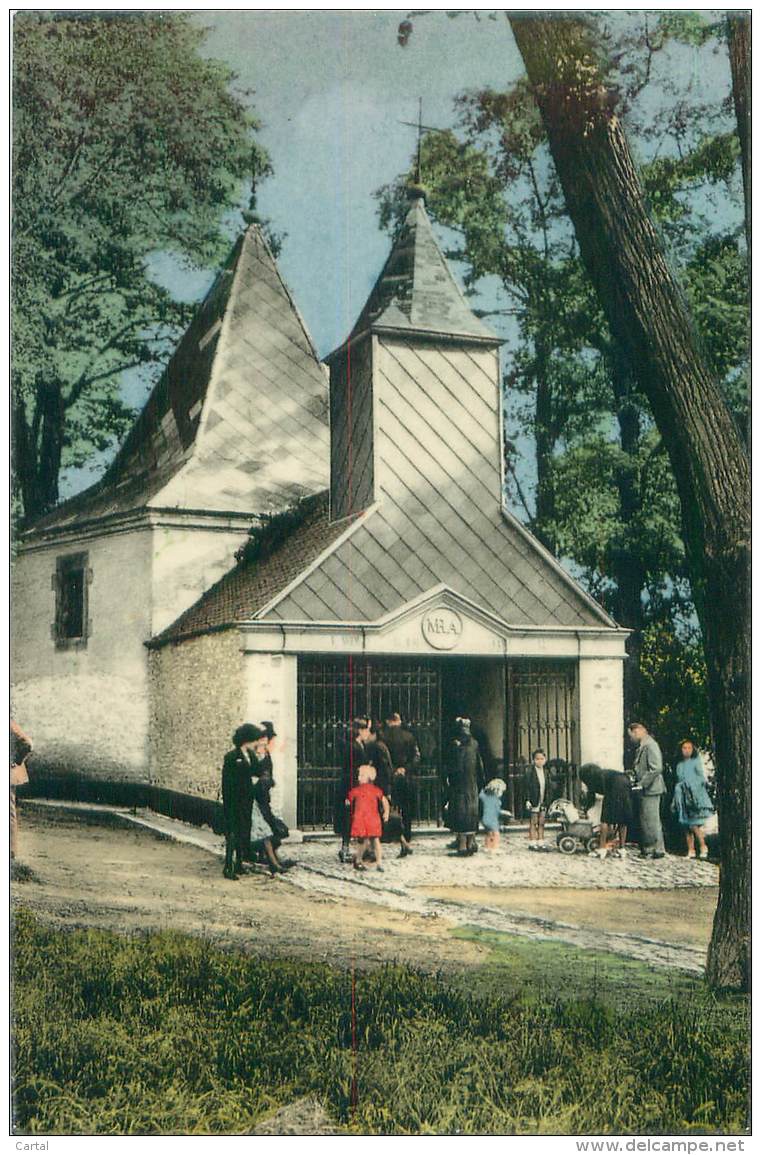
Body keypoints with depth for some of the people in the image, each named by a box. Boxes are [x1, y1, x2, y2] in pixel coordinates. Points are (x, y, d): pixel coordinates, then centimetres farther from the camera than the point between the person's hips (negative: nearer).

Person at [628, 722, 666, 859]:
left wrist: (641, 784, -21)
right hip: (644, 791, 10)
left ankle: (658, 850, 0)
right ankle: (648, 849, 18)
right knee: (645, 821, 12)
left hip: (651, 789, -10)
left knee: (652, 820, -6)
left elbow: (656, 769, -22)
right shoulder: (641, 747, 15)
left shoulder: (650, 745, -15)